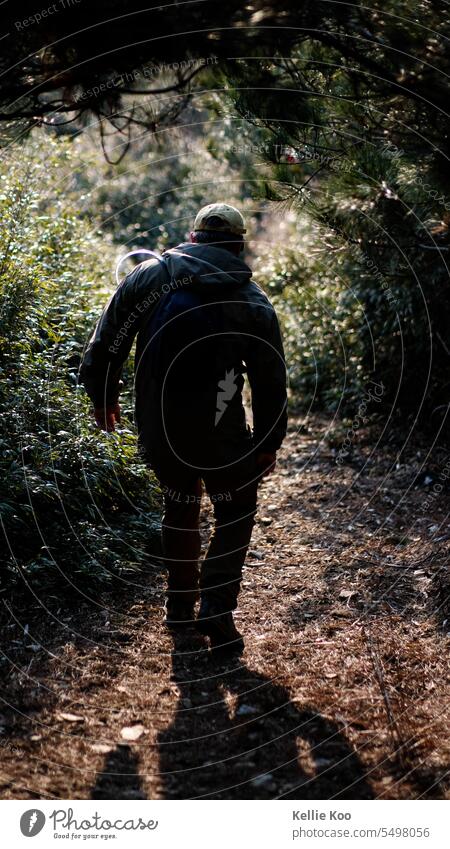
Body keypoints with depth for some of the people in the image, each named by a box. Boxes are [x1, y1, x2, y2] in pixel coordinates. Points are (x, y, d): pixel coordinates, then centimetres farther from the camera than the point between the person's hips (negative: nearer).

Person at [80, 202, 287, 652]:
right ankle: (216, 612, 9)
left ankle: (180, 602, 35)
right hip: (220, 436, -2)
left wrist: (103, 396, 16)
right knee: (235, 516, 17)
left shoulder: (148, 274, 1)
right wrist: (269, 442, 12)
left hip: (156, 430, 3)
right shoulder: (253, 301, -1)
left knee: (179, 505, 25)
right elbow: (271, 379, 2)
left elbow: (106, 341, 3)